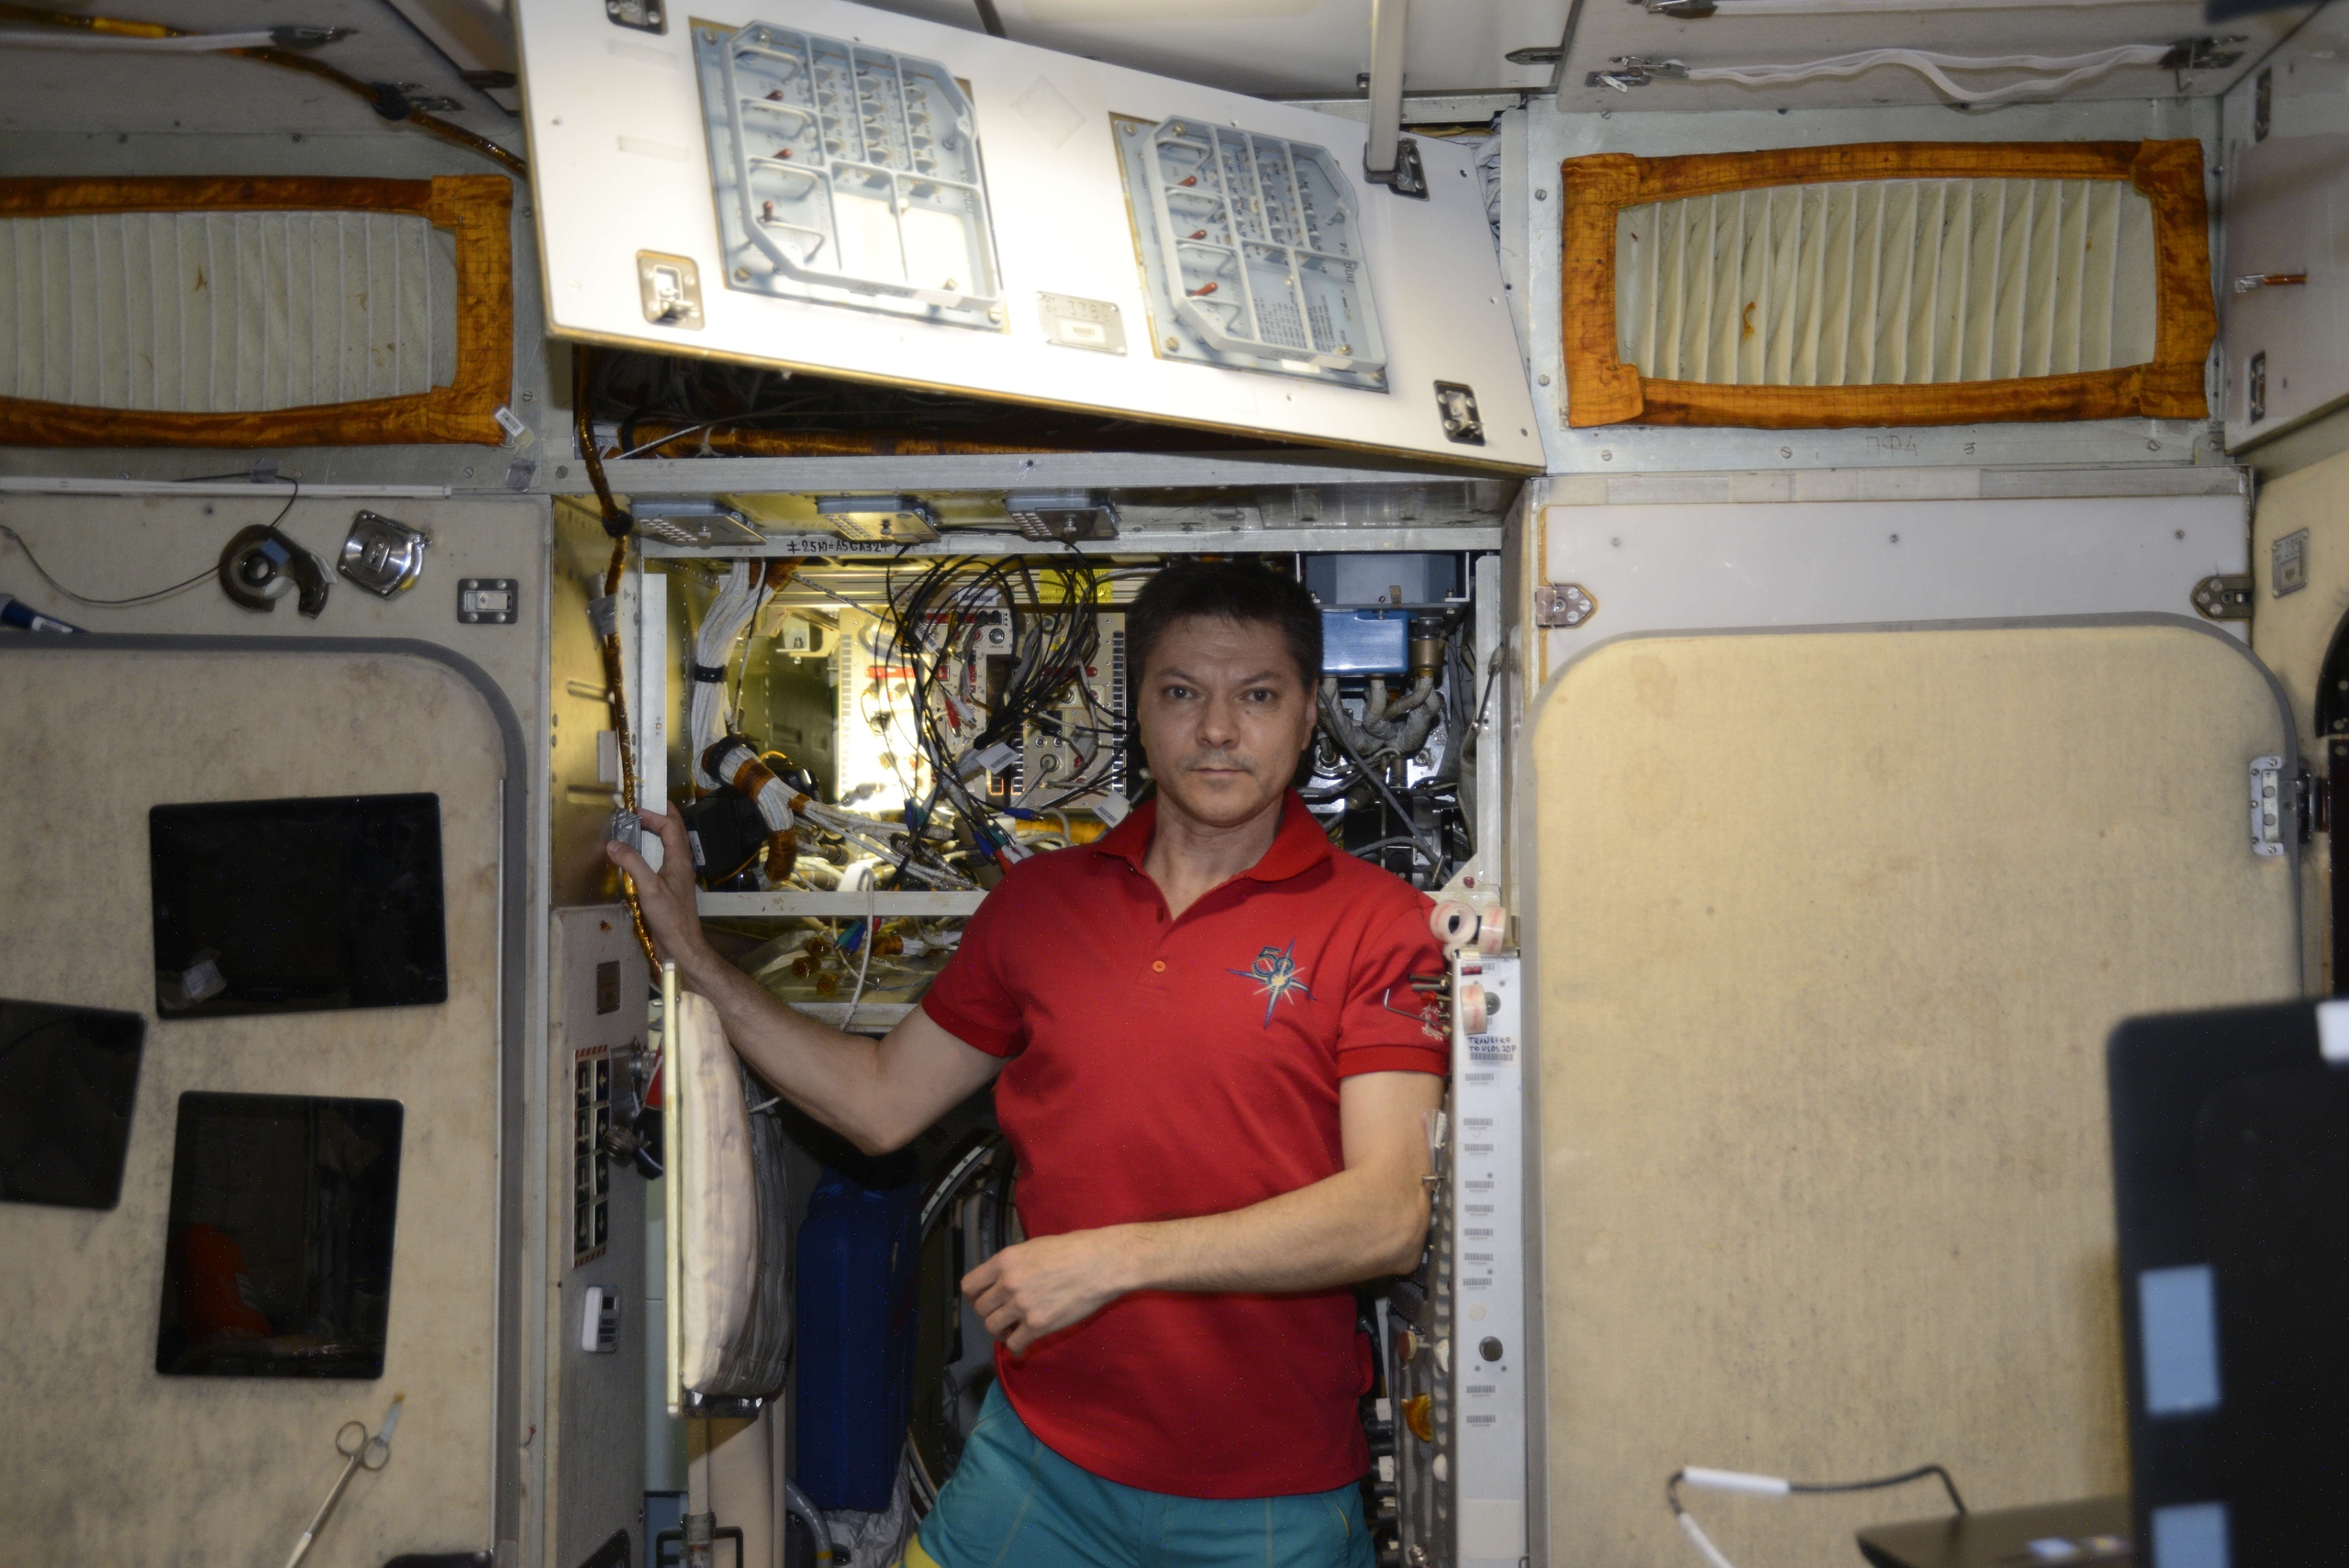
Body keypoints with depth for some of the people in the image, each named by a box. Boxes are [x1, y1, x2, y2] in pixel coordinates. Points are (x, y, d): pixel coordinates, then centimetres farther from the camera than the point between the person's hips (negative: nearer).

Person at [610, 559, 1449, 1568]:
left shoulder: (1374, 920, -9)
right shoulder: (1041, 899, 7)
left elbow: (1386, 1218, -17)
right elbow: (882, 1103, 14)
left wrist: (1118, 1258, -22)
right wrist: (692, 956, 13)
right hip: (1040, 1455, 4)